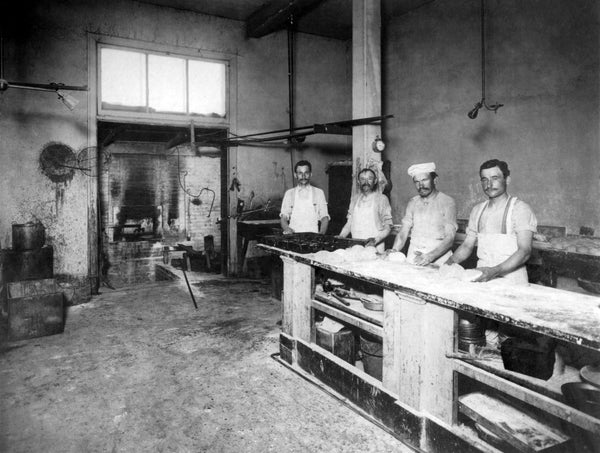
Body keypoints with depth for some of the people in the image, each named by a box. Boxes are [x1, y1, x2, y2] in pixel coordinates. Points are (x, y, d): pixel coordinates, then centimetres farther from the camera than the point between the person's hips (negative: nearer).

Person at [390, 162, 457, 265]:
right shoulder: (412, 203, 11)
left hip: (438, 256, -3)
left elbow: (449, 238, -9)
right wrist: (394, 251, -10)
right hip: (413, 257, 3)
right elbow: (403, 233, 9)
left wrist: (430, 257, -23)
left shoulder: (447, 202, -2)